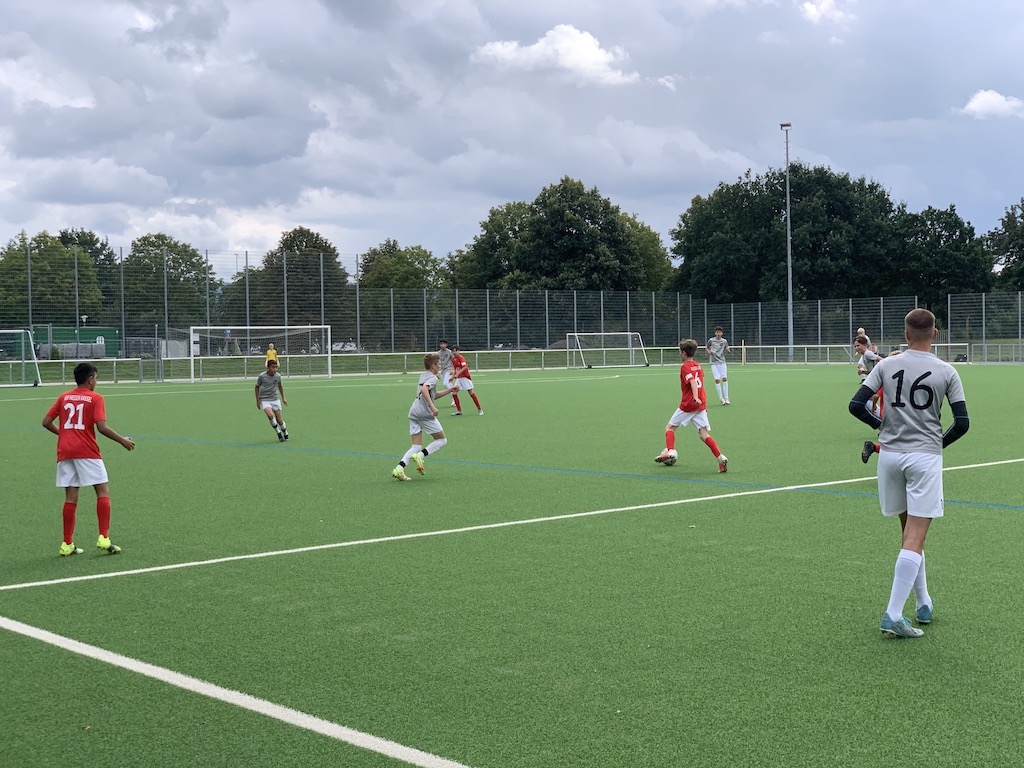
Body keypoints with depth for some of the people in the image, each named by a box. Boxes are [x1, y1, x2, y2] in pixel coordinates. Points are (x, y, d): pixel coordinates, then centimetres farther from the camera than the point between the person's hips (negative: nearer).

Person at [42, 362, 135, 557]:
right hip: (86, 451, -5)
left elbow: (46, 422, 11)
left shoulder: (64, 397, 13)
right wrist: (123, 441, -1)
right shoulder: (95, 398, -1)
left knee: (71, 497, 8)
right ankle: (103, 538, -9)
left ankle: (67, 544, 7)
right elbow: (101, 427, -12)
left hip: (64, 451, 5)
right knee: (103, 490, 1)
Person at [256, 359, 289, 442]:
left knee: (279, 419, -1)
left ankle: (286, 435, 21)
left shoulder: (278, 376, -5)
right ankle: (279, 433, -9)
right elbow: (257, 387, 1)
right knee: (270, 415, -27)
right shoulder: (262, 376, -13)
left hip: (275, 399, 3)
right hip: (264, 400, -3)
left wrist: (283, 398, 20)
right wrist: (258, 401, -1)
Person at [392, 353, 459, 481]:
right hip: (425, 413, -8)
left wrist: (449, 390, 29)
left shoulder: (423, 375, 23)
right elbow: (424, 389, -25)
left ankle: (399, 468, -13)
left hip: (413, 413, 8)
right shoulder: (432, 378, -4)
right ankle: (420, 456, -15)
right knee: (442, 440, 6)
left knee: (416, 446, 7)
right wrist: (432, 407, -27)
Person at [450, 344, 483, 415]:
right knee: (454, 393, -2)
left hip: (465, 377, -7)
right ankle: (459, 410, 7)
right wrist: (453, 376, 4)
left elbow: (465, 367, -28)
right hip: (458, 378, 7)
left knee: (471, 393, -6)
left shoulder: (461, 358, -15)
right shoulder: (453, 360, 7)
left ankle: (480, 409, 3)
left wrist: (457, 374, -32)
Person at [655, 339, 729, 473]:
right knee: (704, 434, 0)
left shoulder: (685, 367, -6)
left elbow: (693, 382, -22)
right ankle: (721, 457, -15)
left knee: (670, 427, 9)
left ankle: (670, 451, -9)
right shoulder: (698, 366, 16)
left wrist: (695, 397, -35)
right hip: (701, 404, 6)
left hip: (688, 404, -6)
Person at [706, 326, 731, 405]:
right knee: (717, 380, -7)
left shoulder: (724, 341, 2)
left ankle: (726, 397, 2)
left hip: (722, 361, 1)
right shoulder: (711, 340, -1)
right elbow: (707, 348, 14)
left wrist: (727, 349, -6)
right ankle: (721, 398, 2)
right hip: (714, 362, -1)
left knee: (724, 378, -6)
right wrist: (709, 351, -7)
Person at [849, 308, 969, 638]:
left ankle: (924, 604, 25)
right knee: (914, 539, -4)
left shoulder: (886, 366, 0)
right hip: (925, 456, -3)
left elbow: (856, 405, -3)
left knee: (910, 533, 17)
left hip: (890, 454, 3)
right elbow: (962, 422, -5)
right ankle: (893, 615, -12)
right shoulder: (946, 372, -3)